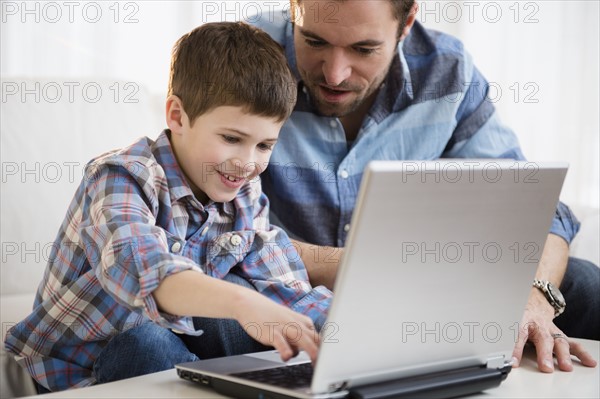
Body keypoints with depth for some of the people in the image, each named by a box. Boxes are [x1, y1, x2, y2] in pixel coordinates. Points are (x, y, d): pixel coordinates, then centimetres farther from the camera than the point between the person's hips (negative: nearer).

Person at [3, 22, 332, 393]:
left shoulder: (245, 195, -4)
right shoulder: (123, 177, -24)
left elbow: (287, 290, -7)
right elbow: (138, 268, -46)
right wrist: (241, 302, -62)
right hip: (81, 372, -4)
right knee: (145, 342, -37)